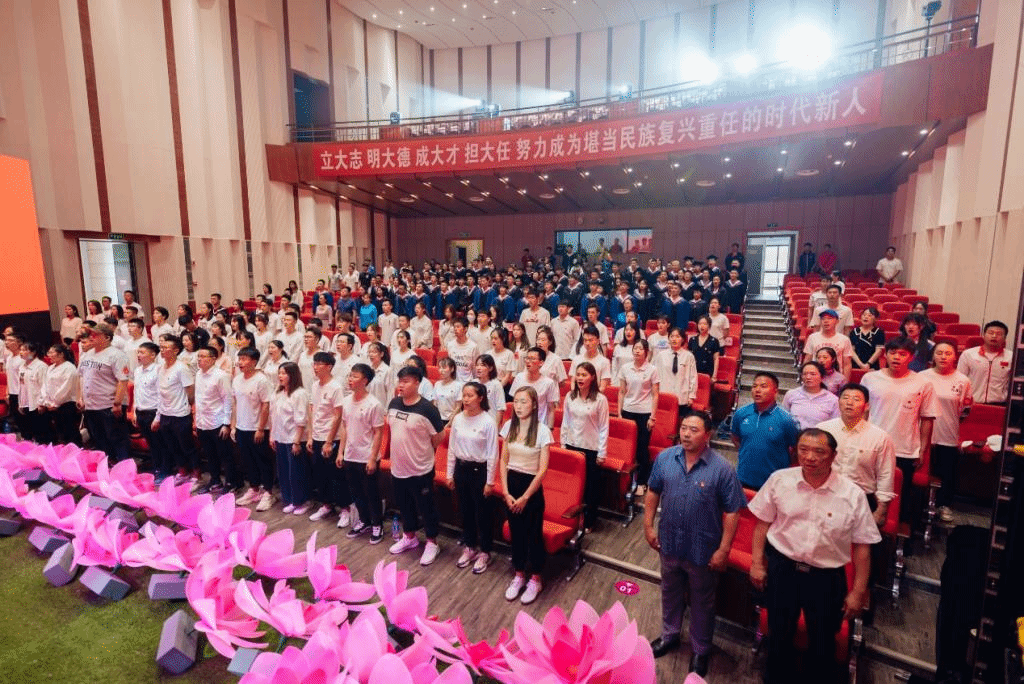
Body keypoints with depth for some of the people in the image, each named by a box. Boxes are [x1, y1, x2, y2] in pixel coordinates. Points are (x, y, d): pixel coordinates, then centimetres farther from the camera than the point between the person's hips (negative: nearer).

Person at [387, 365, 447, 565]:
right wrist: (401, 449, 13)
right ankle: (409, 537, 42)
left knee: (426, 507, 9)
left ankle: (432, 543, 27)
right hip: (397, 467, 6)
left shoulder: (427, 409, -20)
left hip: (421, 469, -6)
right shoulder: (393, 404, -1)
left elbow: (439, 436, -12)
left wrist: (422, 449, 1)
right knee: (404, 505, 22)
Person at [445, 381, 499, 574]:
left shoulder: (488, 422, -15)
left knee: (483, 513, 8)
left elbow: (492, 454, -12)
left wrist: (489, 481, -11)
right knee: (465, 511, 18)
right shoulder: (457, 419, -2)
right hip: (461, 469, 5)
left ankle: (484, 552, 26)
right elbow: (452, 448, 6)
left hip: (479, 470, -5)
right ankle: (470, 547, 36)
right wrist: (449, 474, 8)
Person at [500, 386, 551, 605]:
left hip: (531, 485, -4)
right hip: (511, 483, 4)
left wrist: (525, 497, -12)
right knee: (516, 532, 16)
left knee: (534, 534, 9)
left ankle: (536, 579, 30)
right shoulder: (509, 426, -3)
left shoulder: (542, 430, -16)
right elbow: (503, 461, 3)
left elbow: (543, 469, -14)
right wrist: (506, 492, -3)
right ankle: (519, 575, 35)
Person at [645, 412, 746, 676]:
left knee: (702, 602, 18)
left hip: (703, 549, -3)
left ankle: (700, 650, 41)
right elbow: (653, 492, 3)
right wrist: (648, 526, 2)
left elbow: (732, 512, -14)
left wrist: (723, 549, -14)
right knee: (670, 592, 24)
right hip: (669, 543, 3)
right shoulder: (665, 458, -9)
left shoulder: (722, 468, -19)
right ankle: (669, 635, 49)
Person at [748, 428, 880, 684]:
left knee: (822, 643, 18)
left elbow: (862, 546, -4)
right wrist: (756, 563, 0)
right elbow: (762, 523, 0)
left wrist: (858, 592, -2)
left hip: (827, 577, -1)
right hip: (781, 568, 1)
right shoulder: (779, 480, -10)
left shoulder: (853, 494, -11)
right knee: (779, 635, 19)